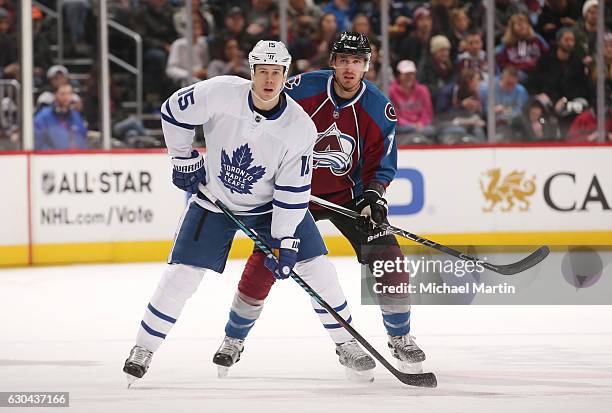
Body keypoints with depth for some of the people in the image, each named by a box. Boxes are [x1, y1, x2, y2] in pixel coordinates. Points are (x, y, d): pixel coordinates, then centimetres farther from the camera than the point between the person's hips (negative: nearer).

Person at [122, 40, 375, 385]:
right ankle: (144, 349, 6)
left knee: (314, 264, -5)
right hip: (214, 199, -1)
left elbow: (293, 190, -19)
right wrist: (185, 161, -4)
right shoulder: (220, 93, -24)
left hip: (271, 202, 1)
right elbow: (174, 112, -9)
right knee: (183, 275, -7)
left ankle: (346, 343, 11)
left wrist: (286, 242, -21)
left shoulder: (300, 128, -22)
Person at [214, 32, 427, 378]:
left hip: (349, 195, 1)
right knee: (264, 265, -5)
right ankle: (234, 339, 15)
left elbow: (381, 164, -3)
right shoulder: (302, 89, -15)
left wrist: (374, 195, -21)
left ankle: (401, 339, 4)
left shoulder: (380, 110, -11)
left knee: (388, 258, -13)